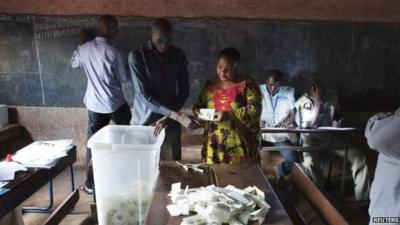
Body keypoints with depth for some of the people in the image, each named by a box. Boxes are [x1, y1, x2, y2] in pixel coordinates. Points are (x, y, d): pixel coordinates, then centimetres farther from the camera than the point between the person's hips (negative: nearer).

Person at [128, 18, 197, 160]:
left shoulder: (179, 55, 1)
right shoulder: (137, 55, -11)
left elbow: (184, 91, 2)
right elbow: (145, 96, -17)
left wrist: (167, 117, -11)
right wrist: (177, 116, -24)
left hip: (170, 124, 3)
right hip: (143, 123, -2)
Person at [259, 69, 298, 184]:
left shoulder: (289, 92, 3)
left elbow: (293, 114, 6)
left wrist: (288, 121, -16)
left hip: (281, 135, 1)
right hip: (261, 133, -1)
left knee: (292, 159, -18)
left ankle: (280, 173, 18)